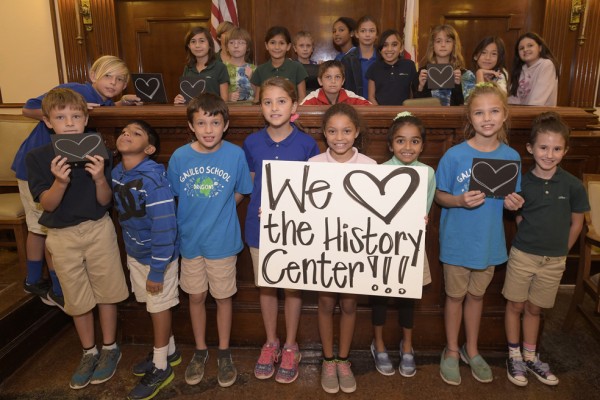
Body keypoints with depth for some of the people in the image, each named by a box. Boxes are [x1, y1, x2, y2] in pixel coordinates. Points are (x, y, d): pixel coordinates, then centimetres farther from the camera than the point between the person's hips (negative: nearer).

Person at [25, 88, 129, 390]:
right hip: (62, 236, 1)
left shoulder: (98, 153, -8)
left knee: (106, 291, 10)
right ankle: (89, 352, 33)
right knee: (77, 299, 14)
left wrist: (99, 178, -29)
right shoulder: (37, 157, -8)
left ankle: (110, 348, 30)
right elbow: (47, 204, -10)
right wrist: (60, 181, -29)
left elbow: (105, 201, -8)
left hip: (99, 230, -1)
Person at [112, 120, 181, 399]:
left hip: (158, 255, -7)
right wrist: (129, 251, 17)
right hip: (134, 252, 7)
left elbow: (165, 227, -26)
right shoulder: (117, 173, -2)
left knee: (159, 306, 9)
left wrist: (157, 270, -21)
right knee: (151, 304, 20)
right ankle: (168, 350, 43)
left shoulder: (154, 179, -26)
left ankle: (161, 367, 29)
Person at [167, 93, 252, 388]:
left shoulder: (235, 154, -14)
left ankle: (224, 353, 34)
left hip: (223, 240, -1)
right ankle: (200, 351, 37)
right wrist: (191, 219, -5)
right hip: (190, 240, 2)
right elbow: (171, 197, 2)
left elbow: (239, 193, -1)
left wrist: (219, 210, -9)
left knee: (223, 296, 13)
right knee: (196, 297, 16)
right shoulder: (180, 157, -9)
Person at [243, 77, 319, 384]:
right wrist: (261, 207, -12)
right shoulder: (252, 143, -3)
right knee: (266, 286, 15)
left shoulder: (306, 144, -9)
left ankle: (290, 347, 32)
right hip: (260, 225, 2)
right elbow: (250, 185, 6)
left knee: (293, 287, 11)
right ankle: (270, 343, 36)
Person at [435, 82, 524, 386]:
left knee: (477, 294, 19)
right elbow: (439, 195, -8)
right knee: (456, 295, 13)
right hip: (457, 240, -3)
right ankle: (451, 351, 35)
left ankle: (471, 350, 40)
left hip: (489, 240, 3)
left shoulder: (511, 157, -5)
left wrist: (513, 203, -16)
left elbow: (511, 200, 6)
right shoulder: (455, 155, -15)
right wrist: (460, 200, -26)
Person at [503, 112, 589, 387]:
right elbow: (519, 217, 3)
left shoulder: (573, 185, -8)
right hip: (523, 255, -1)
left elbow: (576, 223, 2)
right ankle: (514, 356, 28)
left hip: (554, 261, 1)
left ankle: (530, 357, 33)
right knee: (516, 305, 10)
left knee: (534, 309, 15)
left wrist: (560, 250, 6)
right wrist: (533, 240, -2)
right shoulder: (522, 183, -9)